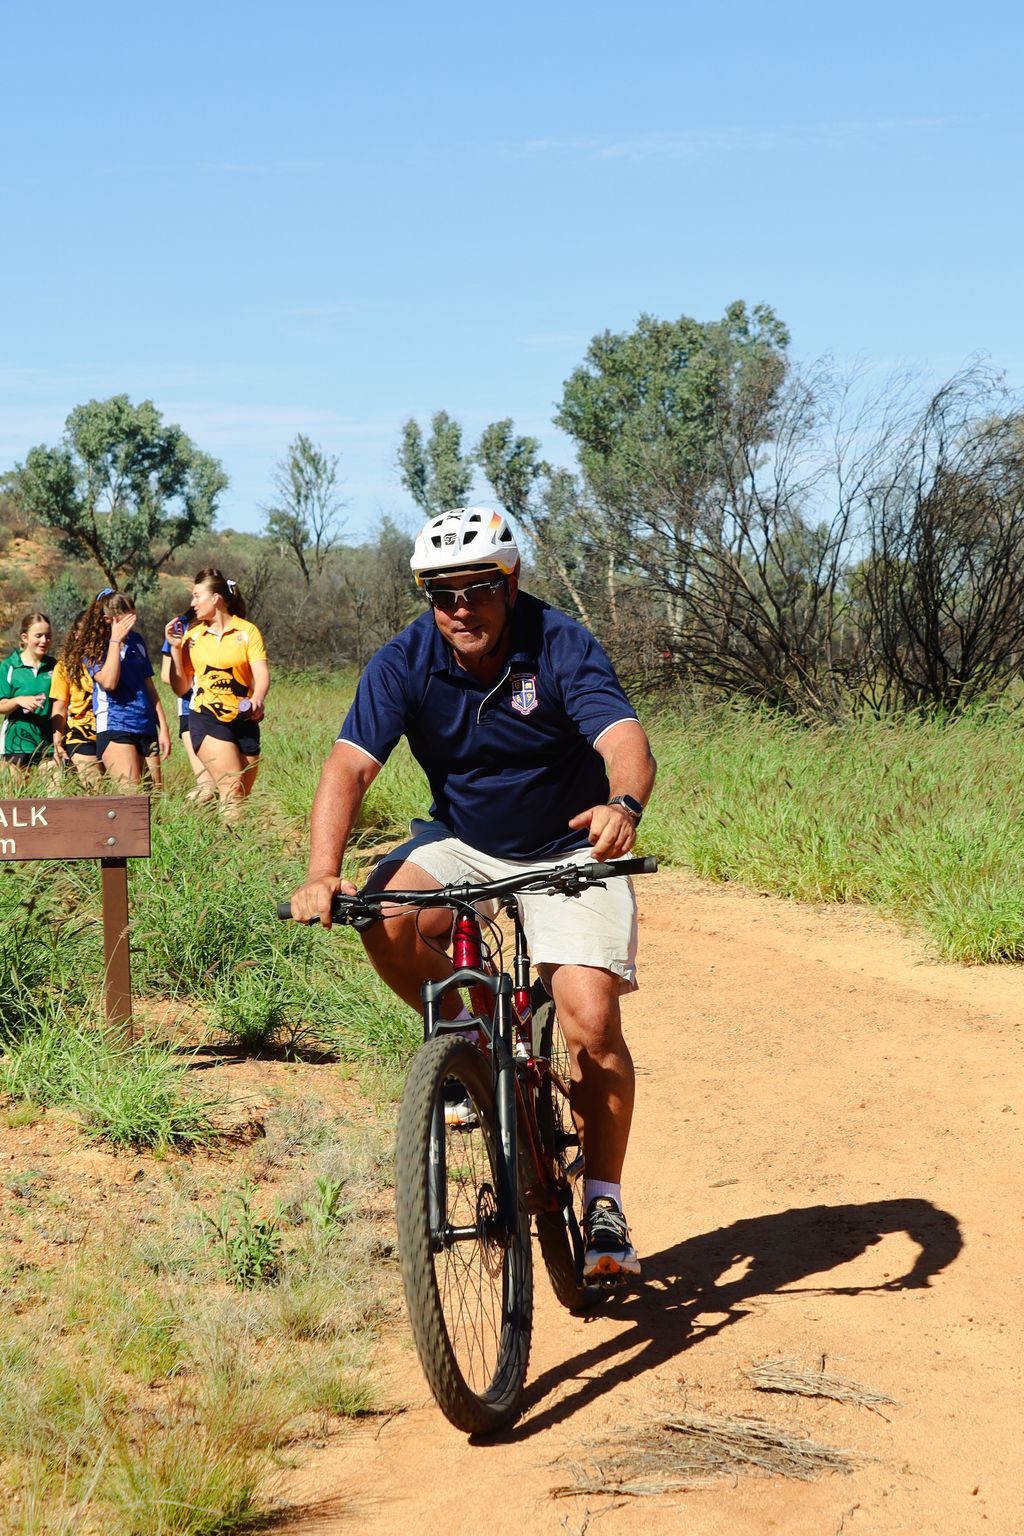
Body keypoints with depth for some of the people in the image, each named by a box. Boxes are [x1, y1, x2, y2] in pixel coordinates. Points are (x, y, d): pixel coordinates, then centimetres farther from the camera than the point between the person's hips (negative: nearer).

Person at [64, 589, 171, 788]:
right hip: (114, 727, -6)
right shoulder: (92, 646, -1)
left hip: (146, 728, 6)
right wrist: (115, 640, -14)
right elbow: (108, 682, -18)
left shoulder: (136, 640, 14)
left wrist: (163, 728, 14)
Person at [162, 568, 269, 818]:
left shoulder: (247, 631, 2)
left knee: (242, 797, 5)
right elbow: (181, 689, 6)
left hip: (243, 721, 1)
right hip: (207, 720, -1)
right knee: (232, 789, -20)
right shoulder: (192, 636, 7)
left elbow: (262, 674, -8)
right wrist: (175, 648, -3)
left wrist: (257, 700, -29)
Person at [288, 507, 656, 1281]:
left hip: (570, 851, -2)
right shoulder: (406, 661, -13)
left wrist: (624, 804, -58)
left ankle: (604, 1203, 0)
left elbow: (626, 738, -34)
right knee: (386, 917, -29)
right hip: (462, 845, 2)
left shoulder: (562, 646, -19)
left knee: (591, 1020, -18)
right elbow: (349, 766, -22)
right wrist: (323, 872, -39)